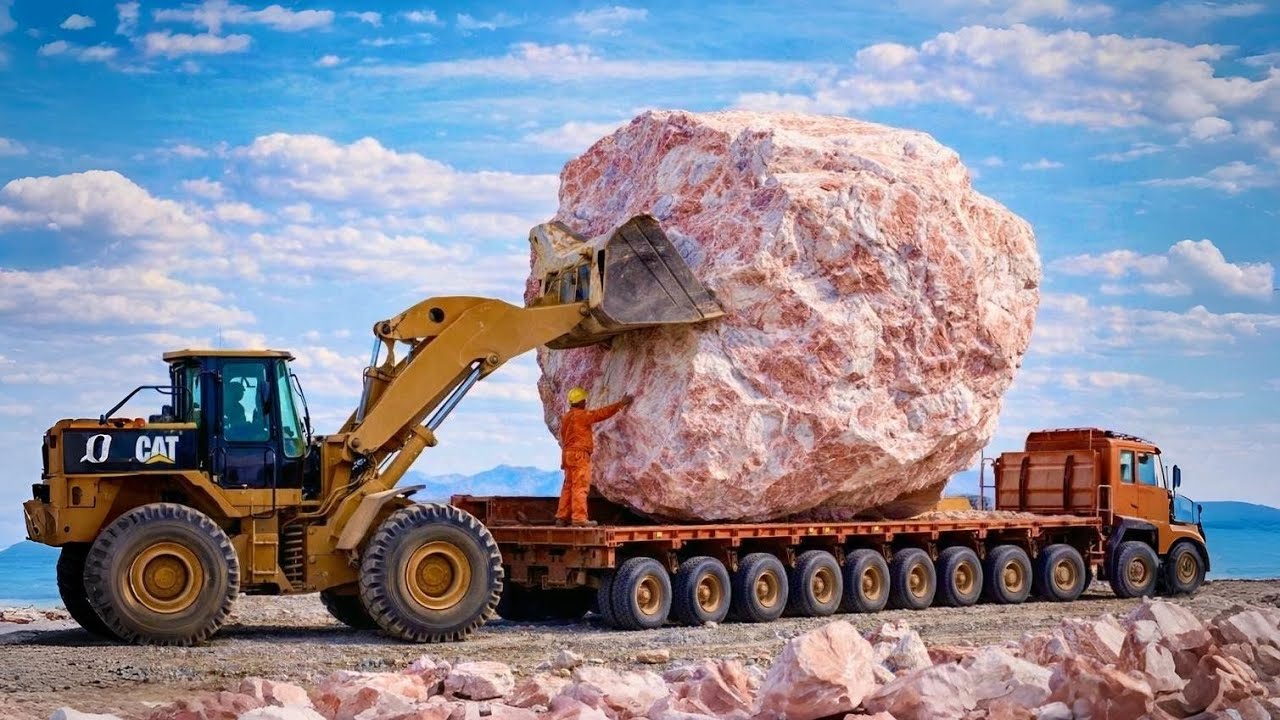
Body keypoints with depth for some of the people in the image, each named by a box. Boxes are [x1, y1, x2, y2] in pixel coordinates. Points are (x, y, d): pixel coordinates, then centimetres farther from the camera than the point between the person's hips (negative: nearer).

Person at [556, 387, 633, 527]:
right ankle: (579, 518, -13)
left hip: (568, 453, 9)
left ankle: (562, 517, 10)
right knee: (580, 486, -9)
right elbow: (602, 413, -9)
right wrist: (620, 404, -1)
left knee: (568, 486, 11)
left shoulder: (566, 417, 17)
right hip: (579, 454, -9)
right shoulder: (581, 415, -11)